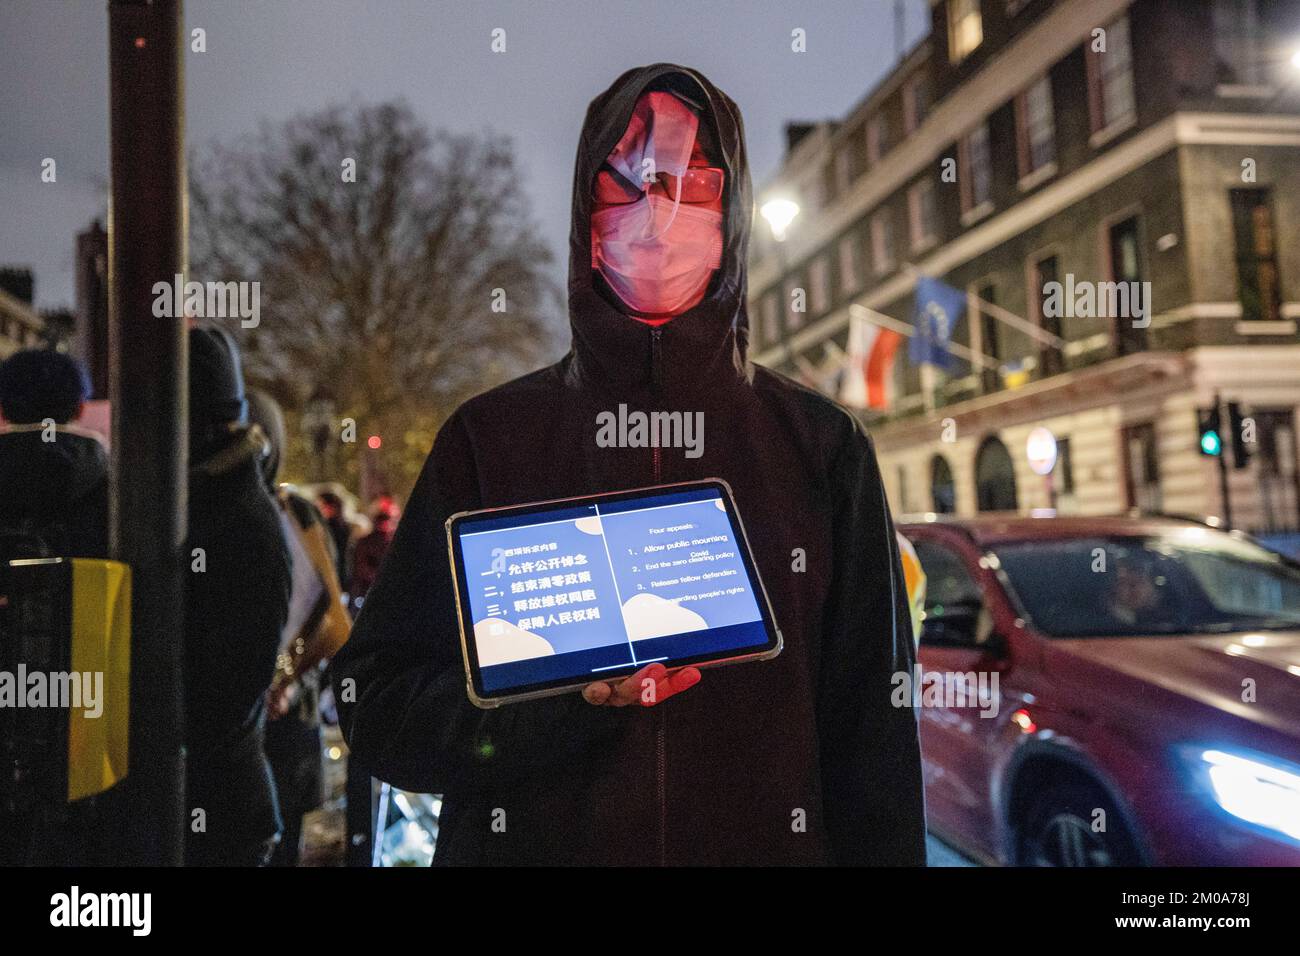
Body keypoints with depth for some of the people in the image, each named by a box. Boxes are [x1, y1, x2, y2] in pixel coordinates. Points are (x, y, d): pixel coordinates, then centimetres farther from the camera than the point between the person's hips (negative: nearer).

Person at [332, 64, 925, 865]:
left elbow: (872, 732, -1)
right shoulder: (490, 437, -4)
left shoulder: (825, 447, -3)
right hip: (530, 842, 0)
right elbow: (377, 703, -6)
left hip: (765, 844, 1)